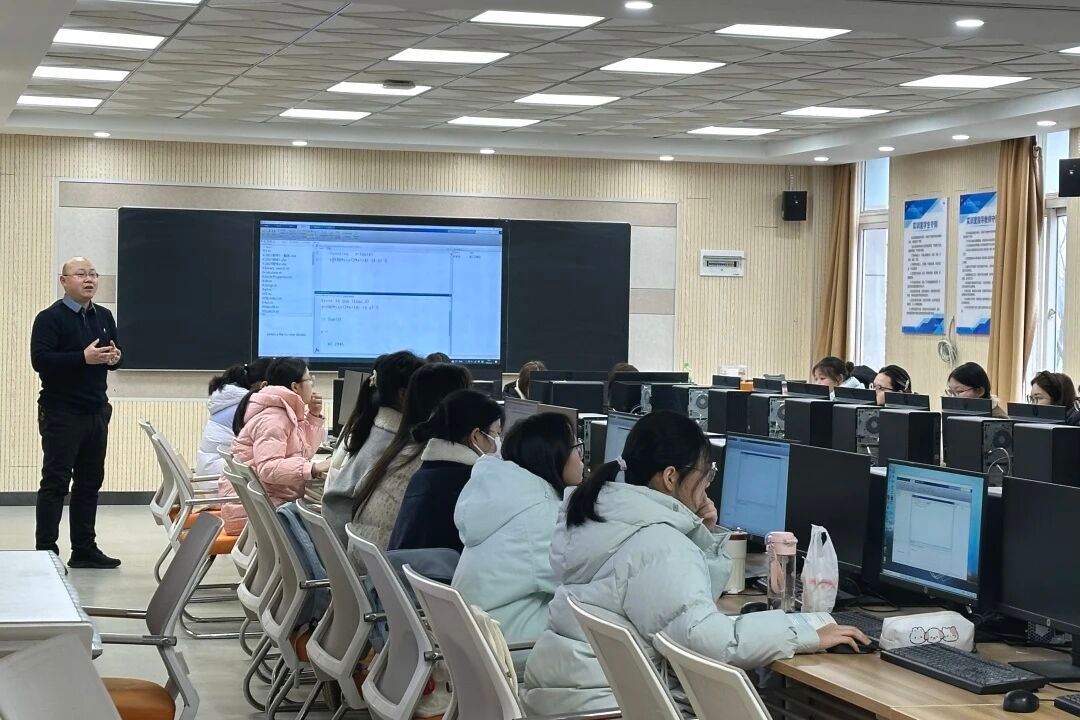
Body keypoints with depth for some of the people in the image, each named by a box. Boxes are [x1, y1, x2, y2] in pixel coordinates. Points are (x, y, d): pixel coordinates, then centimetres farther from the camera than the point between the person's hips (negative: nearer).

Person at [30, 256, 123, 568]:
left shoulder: (104, 317, 14)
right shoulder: (50, 318, -8)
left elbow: (115, 354, 22)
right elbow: (40, 359, -19)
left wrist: (114, 357, -3)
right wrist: (84, 358, -25)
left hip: (97, 411, 7)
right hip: (62, 413, -7)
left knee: (90, 482, 10)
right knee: (55, 482, -4)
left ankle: (84, 549, 17)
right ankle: (45, 551, 0)